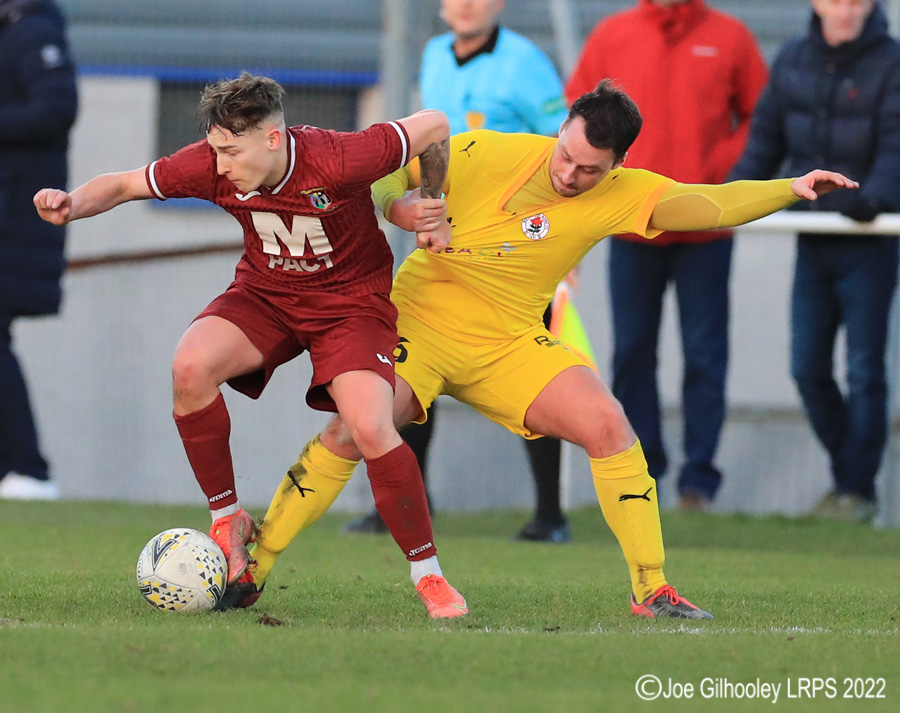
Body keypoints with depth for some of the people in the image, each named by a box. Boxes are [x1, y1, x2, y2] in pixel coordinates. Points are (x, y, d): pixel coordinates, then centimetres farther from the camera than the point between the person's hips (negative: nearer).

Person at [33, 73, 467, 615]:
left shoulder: (338, 161, -31)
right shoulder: (210, 166, -19)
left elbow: (434, 126, -16)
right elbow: (121, 185, -4)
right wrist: (72, 204, -25)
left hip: (351, 300, -4)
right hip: (265, 292, 4)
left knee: (370, 428, -25)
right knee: (191, 366, -26)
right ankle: (228, 519, -7)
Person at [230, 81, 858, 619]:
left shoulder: (620, 196, -8)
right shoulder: (488, 154, -14)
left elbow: (710, 205, -17)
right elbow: (384, 171, -7)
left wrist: (790, 189, -30)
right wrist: (400, 208, -29)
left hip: (511, 345, 3)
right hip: (422, 322, -3)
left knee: (609, 425, -14)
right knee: (350, 433, -23)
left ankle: (651, 588, -5)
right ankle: (252, 571, -11)